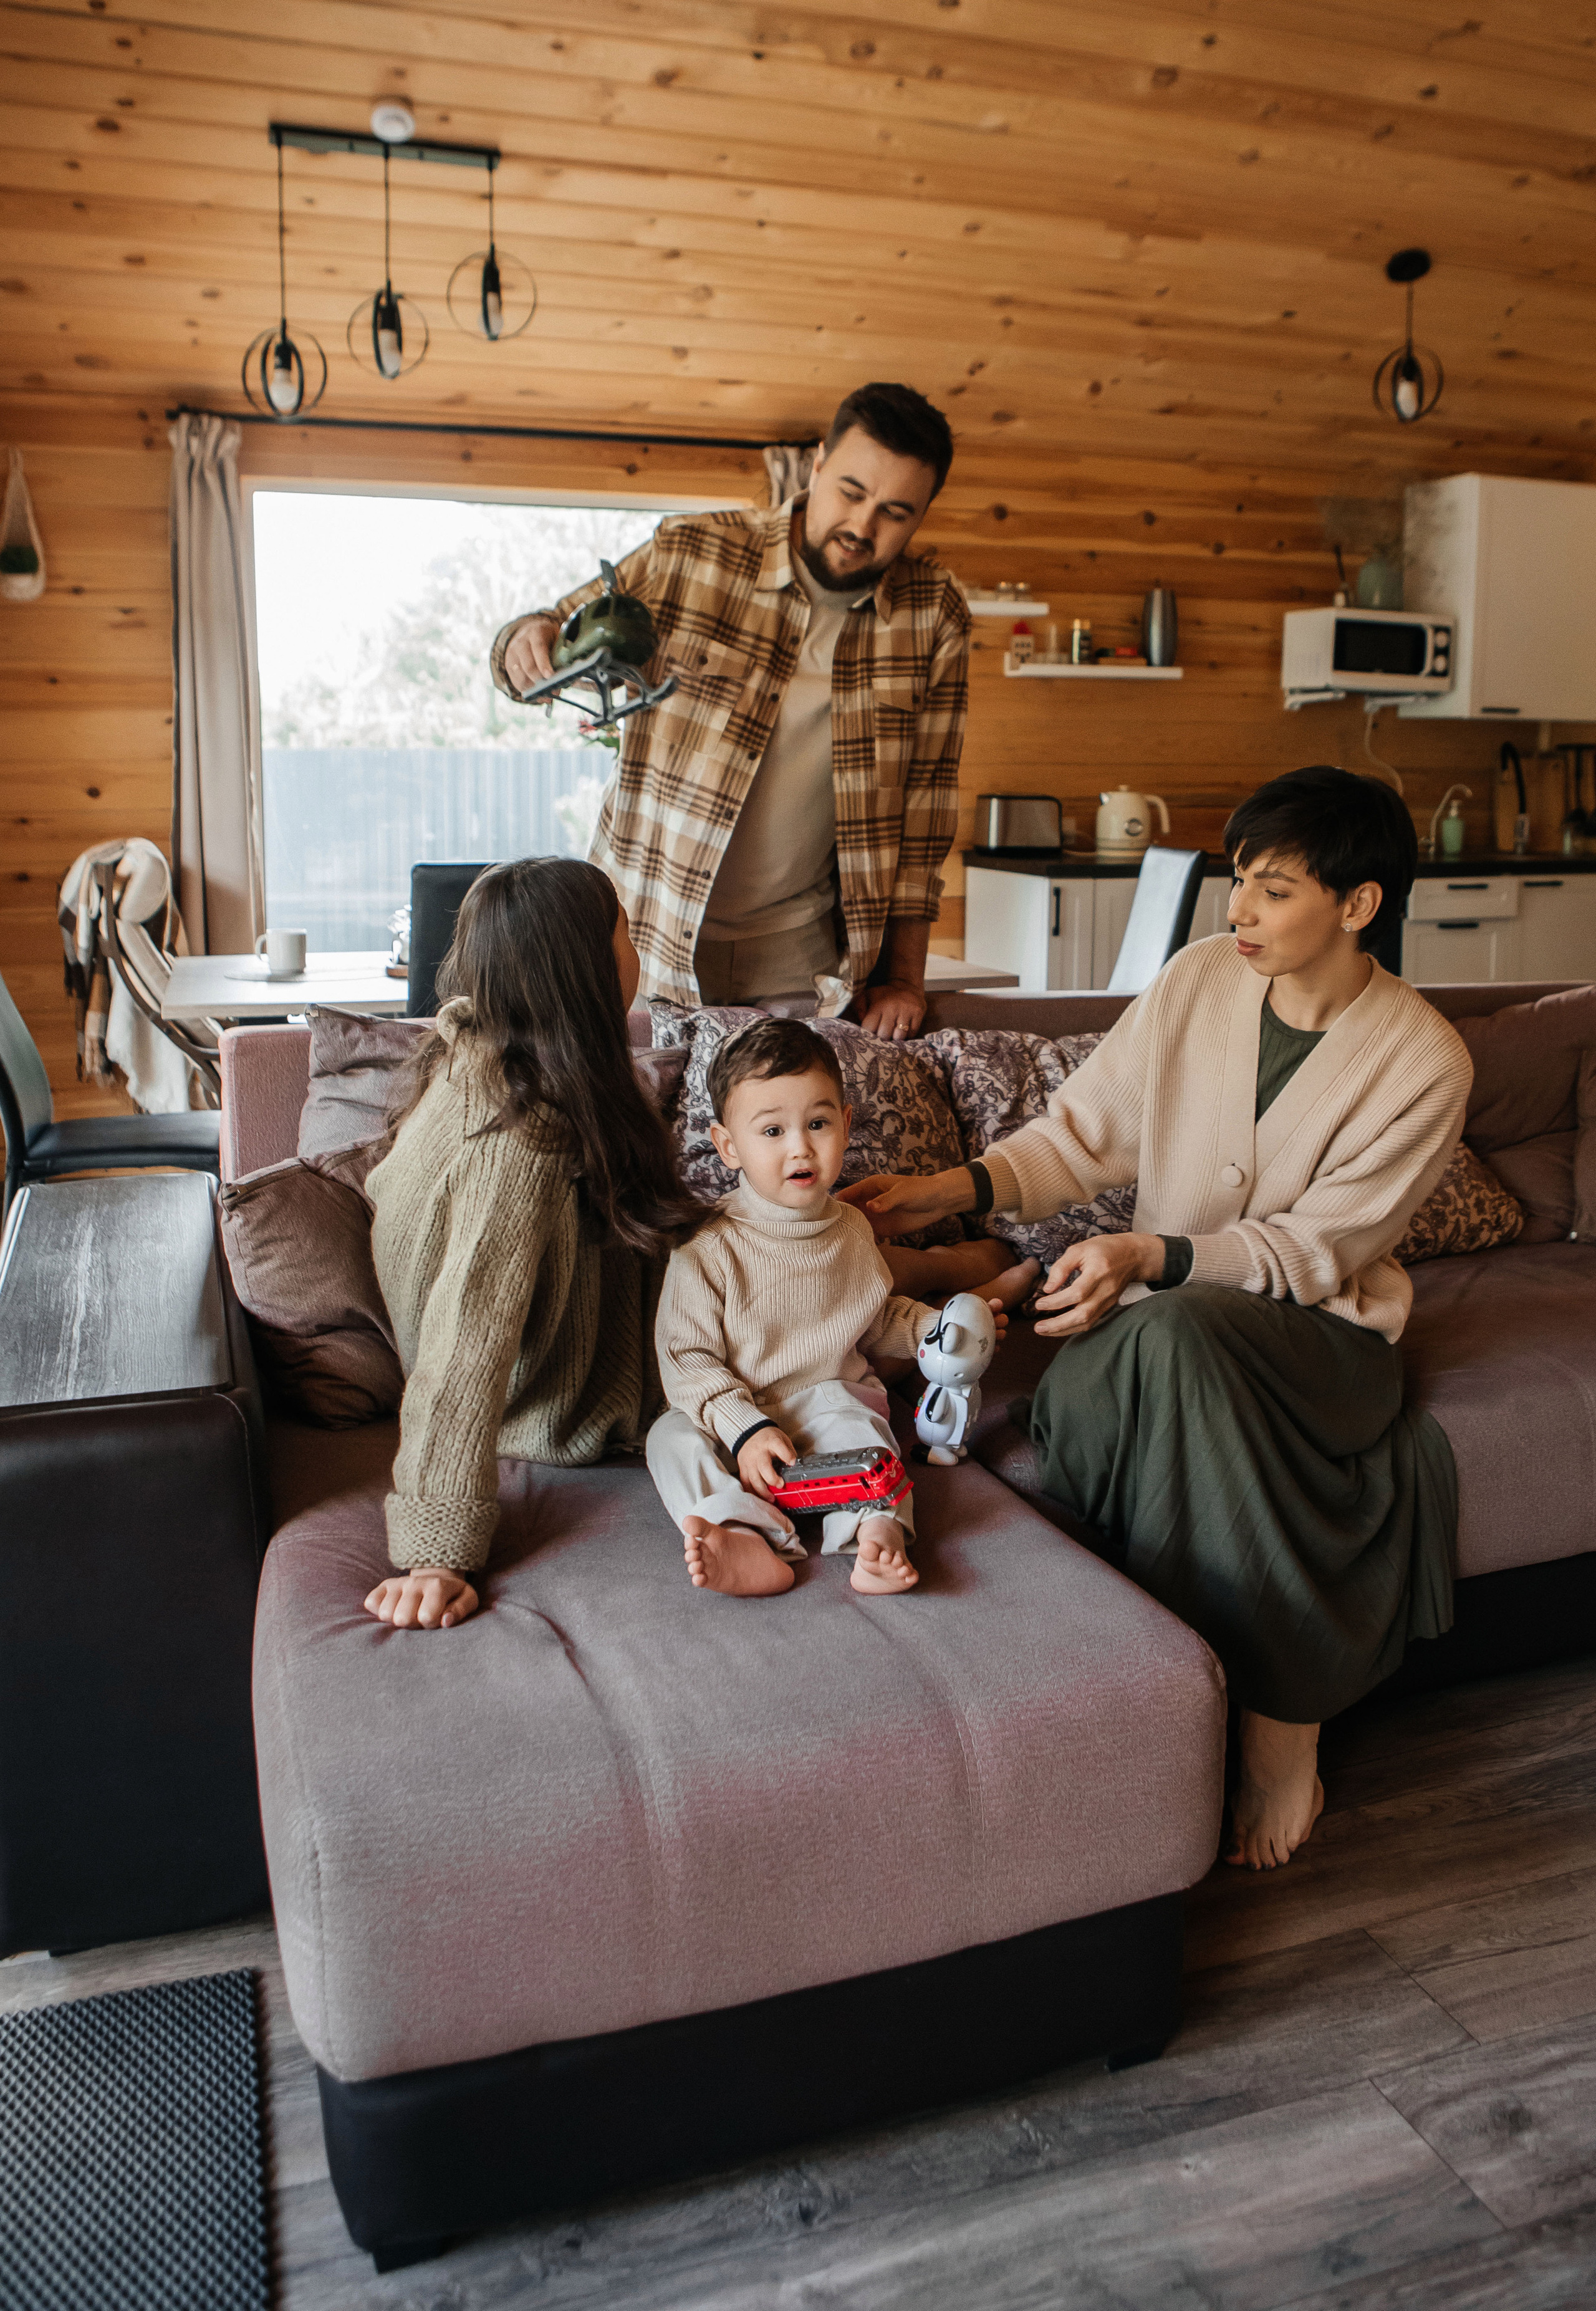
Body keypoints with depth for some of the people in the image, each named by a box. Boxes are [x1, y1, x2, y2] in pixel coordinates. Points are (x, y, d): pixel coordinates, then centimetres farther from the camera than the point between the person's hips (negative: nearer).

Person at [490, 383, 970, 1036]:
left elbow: (923, 797, 1)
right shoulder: (685, 558, -7)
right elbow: (565, 630, 4)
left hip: (802, 957, 1)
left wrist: (905, 975, -1)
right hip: (648, 935, -1)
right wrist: (530, 641, -22)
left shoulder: (935, 617, -1)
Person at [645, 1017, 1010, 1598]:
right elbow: (687, 1358, -12)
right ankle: (746, 1542, -47)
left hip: (830, 1403, 2)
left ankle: (878, 1534, -47)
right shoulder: (707, 1248, -12)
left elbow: (878, 1321, 23)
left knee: (858, 1421, -30)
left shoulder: (852, 1231, 6)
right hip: (738, 1417, -1)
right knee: (673, 1436, -28)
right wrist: (744, 1429, -24)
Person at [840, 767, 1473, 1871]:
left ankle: (1281, 1732, -27)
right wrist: (961, 1187, -14)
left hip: (1322, 1326, -3)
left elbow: (1321, 1248, -13)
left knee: (1176, 1338, -38)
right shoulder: (1200, 977, 0)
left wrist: (1154, 1258, -27)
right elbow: (1087, 1128, 2)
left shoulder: (1423, 1063, -10)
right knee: (1078, 1395, -33)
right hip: (1168, 1309, 3)